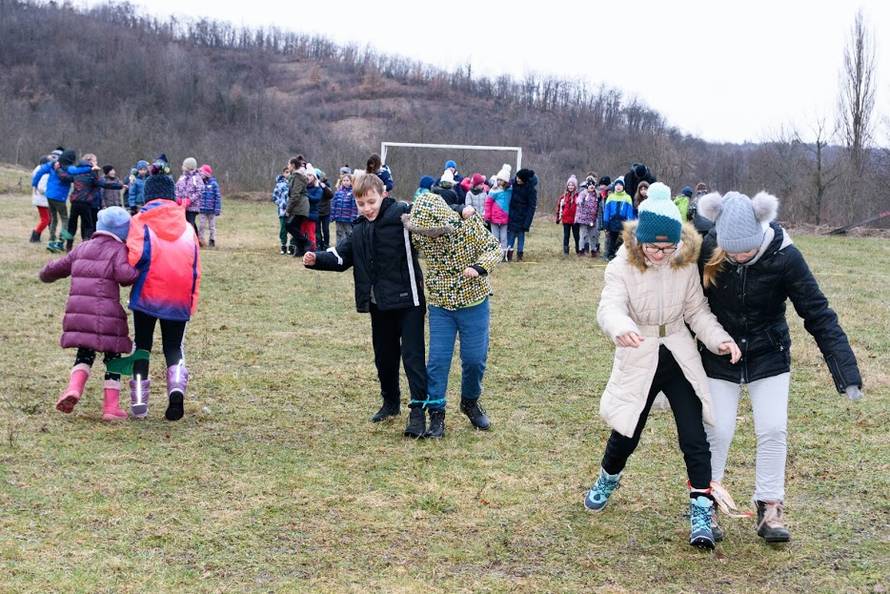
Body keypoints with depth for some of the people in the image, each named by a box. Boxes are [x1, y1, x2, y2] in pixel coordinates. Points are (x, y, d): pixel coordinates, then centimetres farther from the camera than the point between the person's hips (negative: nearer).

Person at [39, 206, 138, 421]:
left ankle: (74, 387, -9)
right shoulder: (118, 249, 1)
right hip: (106, 313, -5)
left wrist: (46, 274, 46)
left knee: (84, 353, 18)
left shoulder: (82, 248, 18)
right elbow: (124, 274, -18)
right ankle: (111, 406, 5)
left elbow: (58, 267, 26)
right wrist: (138, 273, 1)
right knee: (112, 357, 8)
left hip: (78, 311, 5)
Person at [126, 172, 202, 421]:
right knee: (174, 347, 15)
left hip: (148, 294, -2)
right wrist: (191, 302, 12)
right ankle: (177, 386, -13)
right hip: (179, 298, 2)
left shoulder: (141, 220, 0)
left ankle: (139, 401, 8)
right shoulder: (186, 225, 11)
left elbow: (137, 254, -16)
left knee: (142, 345, 14)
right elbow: (196, 267, 8)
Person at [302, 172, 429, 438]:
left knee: (412, 355, -8)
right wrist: (317, 259, -6)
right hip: (379, 304, 7)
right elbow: (341, 256, 10)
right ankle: (391, 403, 35)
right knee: (384, 356, 17)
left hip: (407, 301, -7)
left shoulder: (403, 215, -11)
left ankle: (418, 411, -5)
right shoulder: (360, 230, 10)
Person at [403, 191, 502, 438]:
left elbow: (493, 248, -12)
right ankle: (436, 413, 7)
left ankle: (470, 402, 30)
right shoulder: (420, 234, -10)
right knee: (437, 360, -3)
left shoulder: (469, 225, -19)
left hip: (473, 303, -1)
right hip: (440, 306, 1)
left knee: (475, 358, 5)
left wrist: (479, 267, -29)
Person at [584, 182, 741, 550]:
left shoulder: (686, 266, -7)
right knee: (626, 435, 13)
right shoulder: (622, 267, -15)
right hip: (638, 363, -1)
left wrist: (719, 339, -20)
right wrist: (620, 327, -55)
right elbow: (609, 306, -31)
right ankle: (608, 479, 45)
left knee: (694, 438, -7)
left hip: (679, 359, 1)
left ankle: (702, 512, 0)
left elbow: (698, 312, -1)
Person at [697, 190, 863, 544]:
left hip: (769, 358, 0)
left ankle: (770, 510, 11)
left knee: (773, 430, -4)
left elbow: (817, 313, -19)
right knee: (717, 431, -2)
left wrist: (846, 371, -24)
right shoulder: (706, 253, -21)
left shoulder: (784, 256, -23)